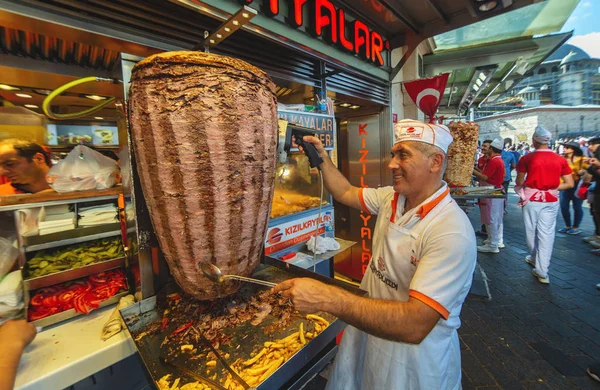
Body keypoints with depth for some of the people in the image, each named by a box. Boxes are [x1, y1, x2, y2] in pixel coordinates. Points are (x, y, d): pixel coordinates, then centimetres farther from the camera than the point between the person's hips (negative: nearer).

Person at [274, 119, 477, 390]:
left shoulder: (452, 232, -30)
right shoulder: (390, 197, -7)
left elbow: (415, 325, -35)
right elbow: (345, 193, 9)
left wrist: (327, 298, -40)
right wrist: (322, 156, 2)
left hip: (414, 353, -6)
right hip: (369, 327, 6)